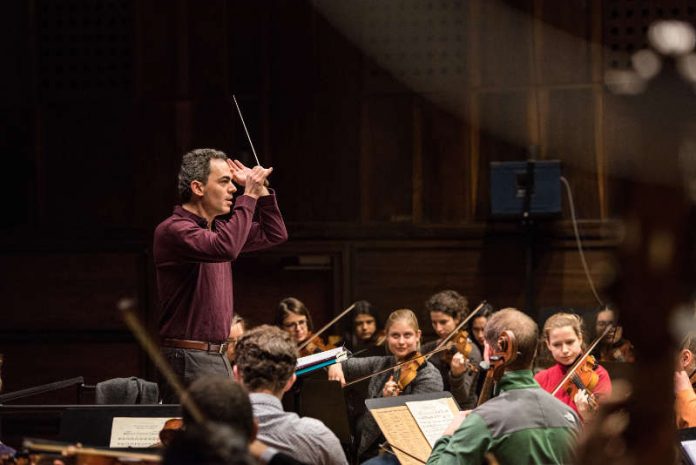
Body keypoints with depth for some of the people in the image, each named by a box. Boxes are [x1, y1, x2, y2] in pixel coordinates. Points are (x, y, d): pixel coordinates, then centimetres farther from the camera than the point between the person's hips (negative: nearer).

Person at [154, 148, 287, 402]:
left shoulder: (216, 228, 16)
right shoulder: (172, 229, -14)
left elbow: (275, 234, 26)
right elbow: (226, 248, -31)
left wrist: (260, 189, 14)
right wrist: (249, 196, -22)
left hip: (218, 357, 10)